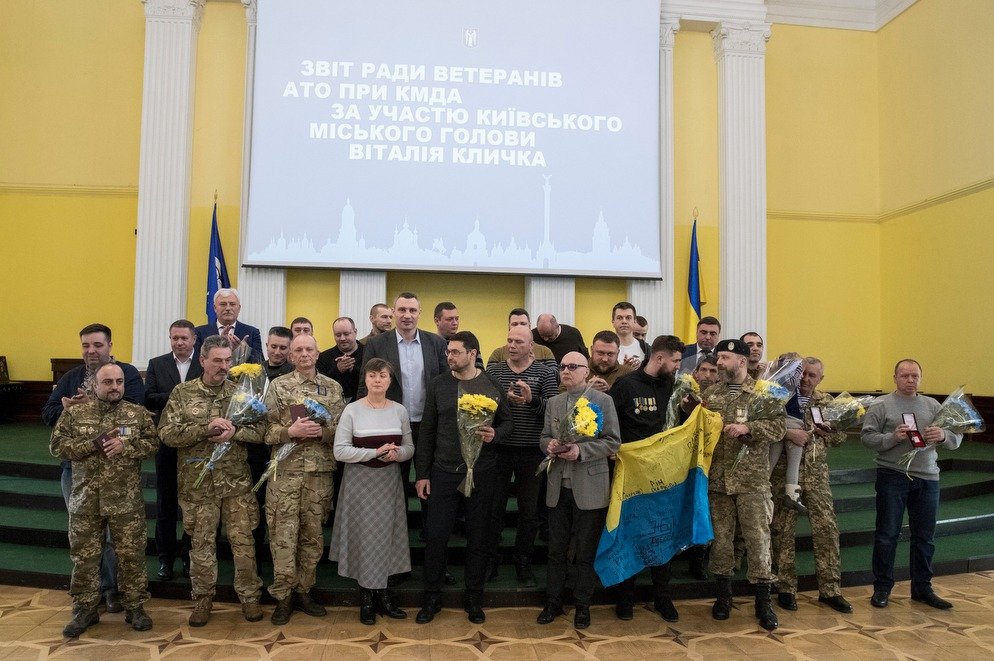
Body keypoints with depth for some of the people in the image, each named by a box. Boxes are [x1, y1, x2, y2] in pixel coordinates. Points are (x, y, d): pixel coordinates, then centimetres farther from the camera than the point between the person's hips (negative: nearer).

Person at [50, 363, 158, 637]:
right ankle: (85, 609, 26)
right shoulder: (75, 413, 2)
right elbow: (57, 445, -2)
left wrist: (125, 446, -19)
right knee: (84, 556, 10)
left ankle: (135, 607, 21)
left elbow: (152, 442, -2)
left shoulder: (138, 413, 1)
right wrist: (93, 444, -16)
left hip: (126, 500, -1)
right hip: (85, 499, 1)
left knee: (131, 555, 6)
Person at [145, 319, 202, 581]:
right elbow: (148, 399, -7)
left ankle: (189, 555, 23)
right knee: (165, 501, 11)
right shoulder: (156, 364, 4)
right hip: (167, 442, 2)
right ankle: (165, 557, 24)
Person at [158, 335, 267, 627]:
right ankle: (203, 599, 27)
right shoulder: (182, 393, -1)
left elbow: (260, 430, 0)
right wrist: (206, 428, -20)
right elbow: (167, 433, -8)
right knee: (201, 543, 11)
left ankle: (249, 597, 20)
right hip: (197, 482, 0)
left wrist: (234, 432, -18)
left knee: (243, 542, 5)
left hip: (236, 481, 1)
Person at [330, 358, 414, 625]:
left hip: (389, 480, 3)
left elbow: (409, 447, 7)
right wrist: (377, 452, -20)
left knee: (387, 535, 7)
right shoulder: (352, 410, -7)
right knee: (364, 535, 2)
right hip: (361, 480, -3)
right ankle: (366, 597, 18)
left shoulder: (399, 410, 2)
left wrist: (396, 454, -16)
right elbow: (340, 451, -12)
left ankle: (383, 594, 21)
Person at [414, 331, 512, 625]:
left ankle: (473, 598, 26)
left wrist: (495, 435, -15)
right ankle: (431, 597, 21)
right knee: (435, 536, 2)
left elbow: (507, 422, 8)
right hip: (444, 471, 0)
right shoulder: (438, 385, 2)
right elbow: (427, 431, 4)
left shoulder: (492, 385, 0)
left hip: (482, 472, 0)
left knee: (478, 537, 9)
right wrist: (422, 474, 2)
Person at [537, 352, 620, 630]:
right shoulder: (553, 402, 11)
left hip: (589, 488, -4)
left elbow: (613, 441, -7)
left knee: (585, 552, 7)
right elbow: (544, 437, 15)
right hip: (559, 487, 4)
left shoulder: (602, 401, -4)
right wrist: (549, 445, -9)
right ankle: (553, 602, 26)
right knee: (556, 550, 12)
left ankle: (582, 606, 24)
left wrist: (580, 450, -19)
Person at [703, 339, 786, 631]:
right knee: (720, 536, 10)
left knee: (758, 538, 0)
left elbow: (780, 426, -9)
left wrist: (748, 427, -20)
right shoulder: (709, 394, 9)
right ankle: (723, 595, 25)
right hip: (717, 477, 3)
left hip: (752, 478, -3)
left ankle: (763, 601, 14)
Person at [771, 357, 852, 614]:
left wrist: (815, 428, -8)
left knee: (827, 529, 3)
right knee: (783, 531, 3)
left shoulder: (826, 402, 10)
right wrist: (788, 432, -25)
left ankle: (830, 589, 16)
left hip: (816, 473, 3)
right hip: (783, 472, -3)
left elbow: (840, 436, 9)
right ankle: (786, 589, 15)